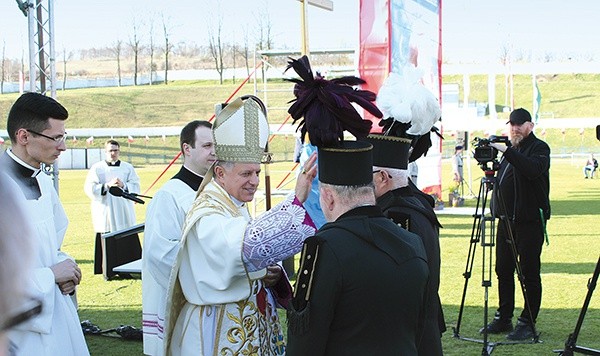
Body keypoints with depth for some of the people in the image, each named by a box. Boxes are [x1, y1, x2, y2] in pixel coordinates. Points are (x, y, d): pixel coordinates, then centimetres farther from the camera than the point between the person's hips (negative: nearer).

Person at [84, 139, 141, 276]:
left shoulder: (128, 168, 10)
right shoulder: (96, 168, 5)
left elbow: (136, 187, 5)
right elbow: (89, 189, -4)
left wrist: (123, 185, -14)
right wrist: (107, 185, -16)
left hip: (124, 214, 2)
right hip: (105, 215, -1)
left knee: (128, 243, -2)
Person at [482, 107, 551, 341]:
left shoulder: (539, 148, -5)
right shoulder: (511, 149, 18)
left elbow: (533, 169, -27)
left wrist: (507, 152, -30)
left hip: (530, 220, -8)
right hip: (506, 219, 8)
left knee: (529, 273, -3)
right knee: (503, 270, 11)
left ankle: (528, 323, 3)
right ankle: (503, 318, 20)